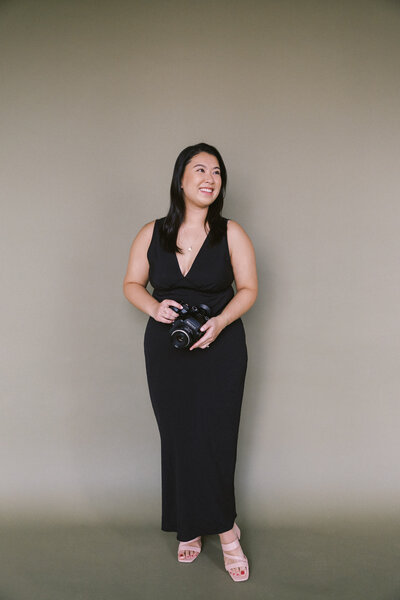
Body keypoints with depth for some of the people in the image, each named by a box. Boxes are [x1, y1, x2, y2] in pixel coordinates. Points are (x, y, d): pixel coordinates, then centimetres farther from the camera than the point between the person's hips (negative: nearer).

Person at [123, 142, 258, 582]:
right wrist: (155, 307, -10)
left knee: (214, 439, -3)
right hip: (166, 348, 2)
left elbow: (248, 289, -1)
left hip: (220, 347, -2)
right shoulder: (151, 235, 2)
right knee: (177, 438, 5)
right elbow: (132, 284, 10)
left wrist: (220, 321, -18)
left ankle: (196, 528, 17)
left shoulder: (231, 234, -3)